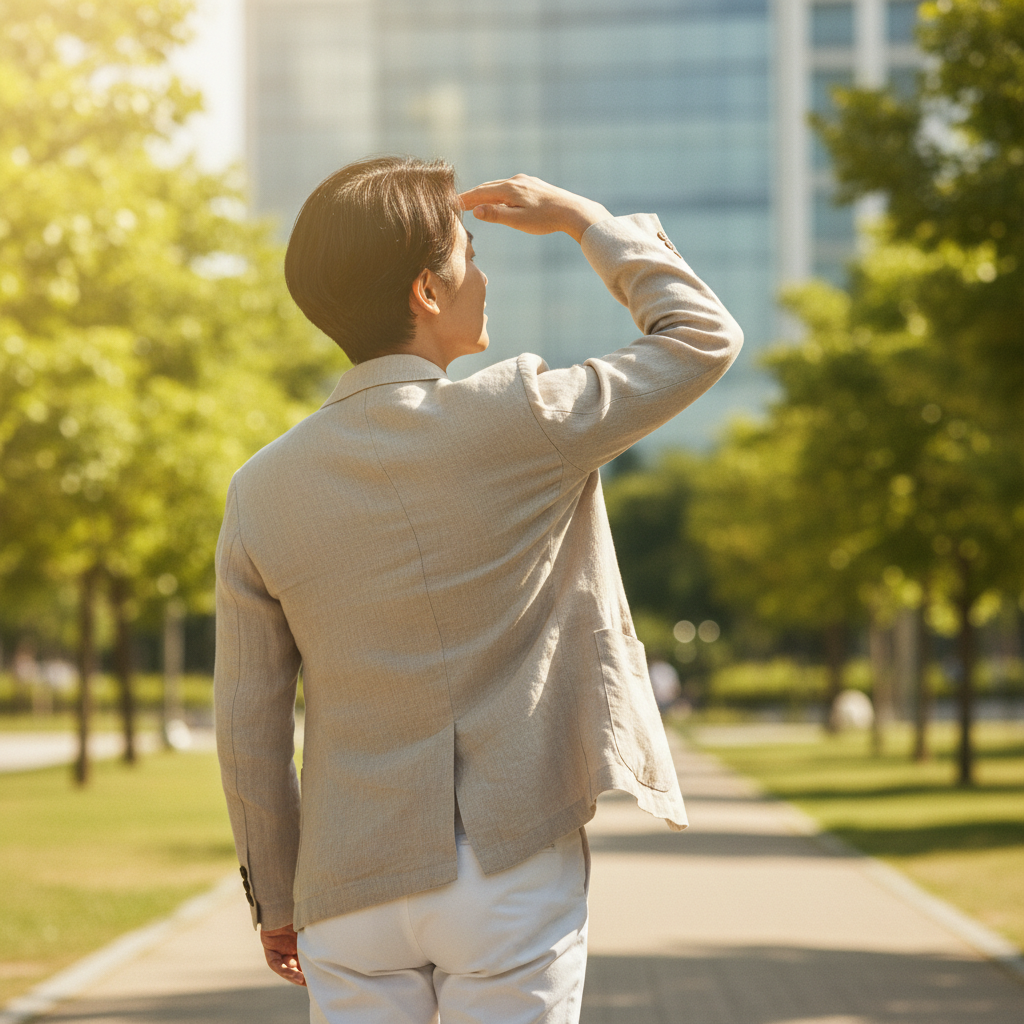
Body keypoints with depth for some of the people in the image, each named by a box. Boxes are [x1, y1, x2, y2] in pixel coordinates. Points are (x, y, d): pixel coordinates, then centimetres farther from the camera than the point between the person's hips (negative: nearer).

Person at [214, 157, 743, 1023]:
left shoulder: (261, 492, -1)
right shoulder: (523, 423, -11)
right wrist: (587, 220, 12)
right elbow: (703, 337, 3)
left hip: (353, 890, 3)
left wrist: (275, 896, 15)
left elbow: (249, 730, 4)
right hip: (513, 870, -3)